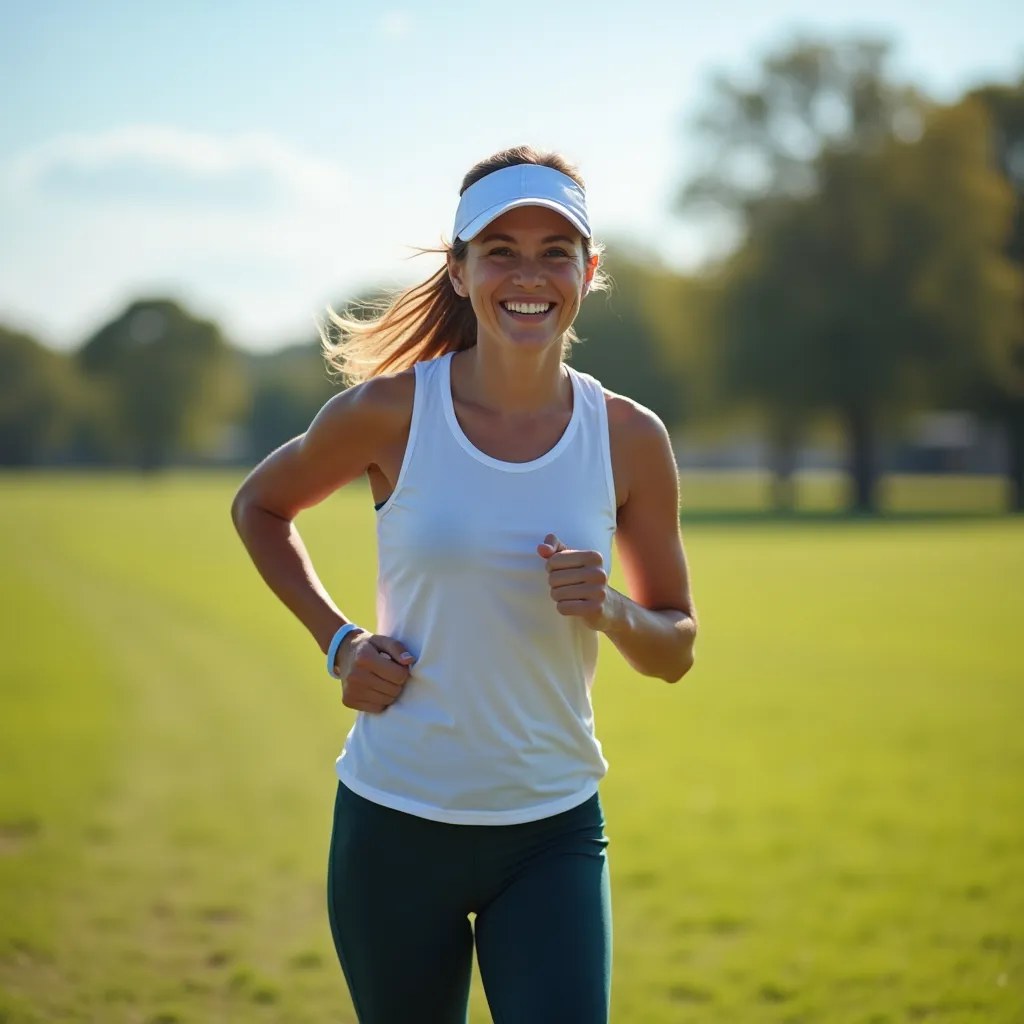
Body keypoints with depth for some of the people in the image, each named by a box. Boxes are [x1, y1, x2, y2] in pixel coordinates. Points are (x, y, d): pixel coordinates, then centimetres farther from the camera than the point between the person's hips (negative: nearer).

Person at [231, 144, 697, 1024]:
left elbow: (676, 649, 7)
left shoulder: (629, 440, -3)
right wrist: (337, 640, -1)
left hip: (554, 831, 1)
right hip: (395, 826, -1)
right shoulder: (392, 413, -8)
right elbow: (259, 506, 11)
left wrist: (609, 613, -14)